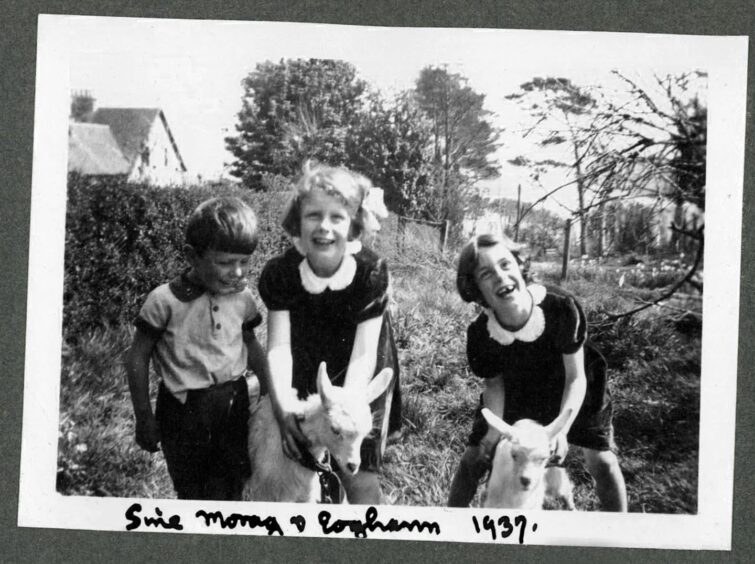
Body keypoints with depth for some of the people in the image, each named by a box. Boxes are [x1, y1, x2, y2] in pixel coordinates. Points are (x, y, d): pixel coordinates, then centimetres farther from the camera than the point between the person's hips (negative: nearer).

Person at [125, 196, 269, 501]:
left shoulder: (242, 298, -3)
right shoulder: (165, 300, -17)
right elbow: (138, 358, -8)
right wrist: (144, 418, -4)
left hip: (233, 404, 4)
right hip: (184, 410, -3)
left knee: (231, 488, 12)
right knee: (190, 490, 11)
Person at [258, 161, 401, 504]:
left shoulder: (371, 272, -24)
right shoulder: (280, 273, -20)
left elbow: (364, 354, -23)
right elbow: (278, 346, -22)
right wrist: (282, 405, -37)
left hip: (357, 380, -1)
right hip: (306, 374, 2)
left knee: (358, 473, -7)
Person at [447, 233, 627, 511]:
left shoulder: (561, 307, -35)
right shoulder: (479, 333, -28)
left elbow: (575, 378, -24)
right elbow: (494, 384, -9)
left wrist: (562, 429, -35)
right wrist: (495, 428, -25)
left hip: (569, 393, -1)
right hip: (515, 392, 2)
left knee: (602, 462, -7)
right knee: (474, 458, 2)